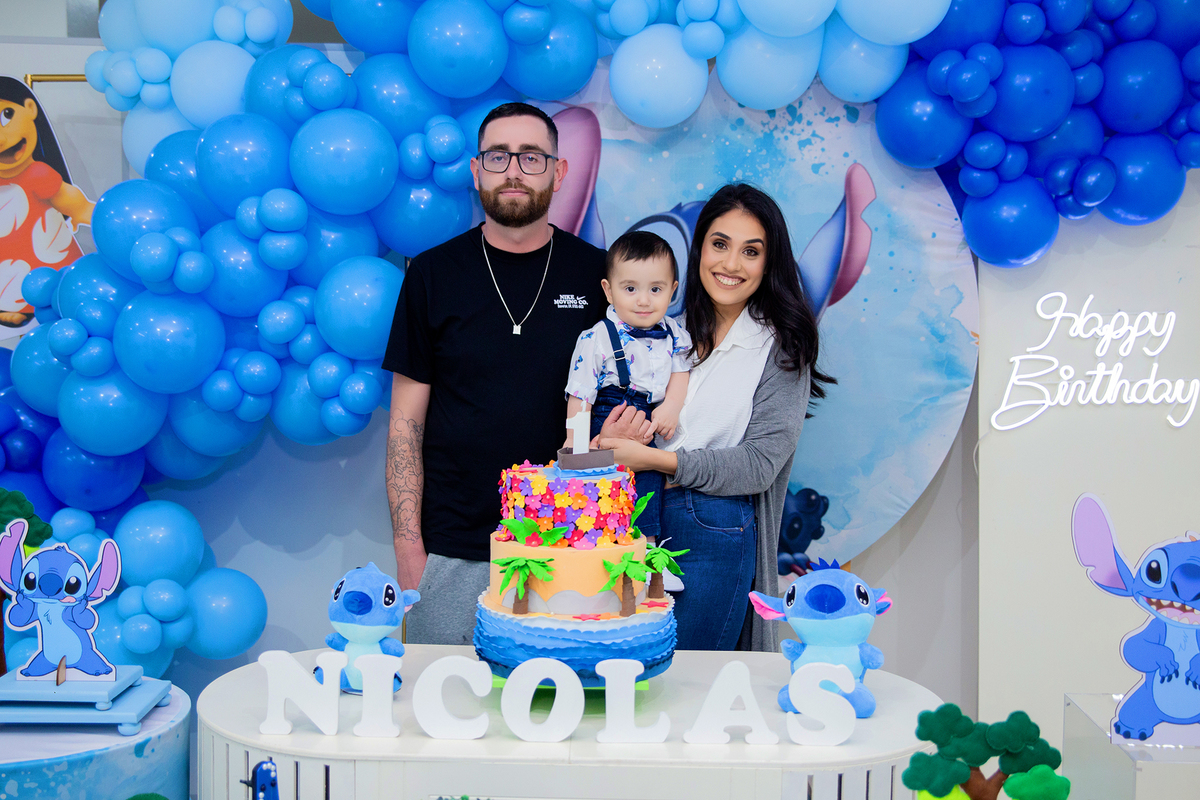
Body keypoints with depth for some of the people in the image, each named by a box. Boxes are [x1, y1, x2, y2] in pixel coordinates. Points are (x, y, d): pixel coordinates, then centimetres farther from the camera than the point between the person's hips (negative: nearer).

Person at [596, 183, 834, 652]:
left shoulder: (781, 349, -4)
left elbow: (761, 463, -12)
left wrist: (656, 459, -18)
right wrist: (610, 439, -11)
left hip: (716, 533, -4)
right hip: (638, 516, 4)